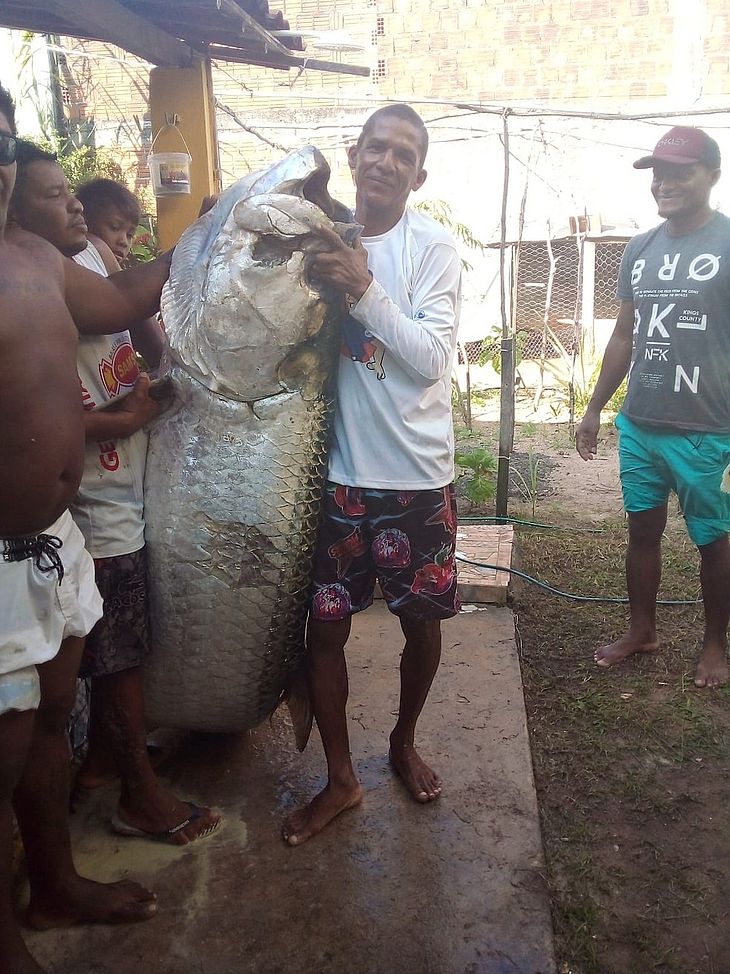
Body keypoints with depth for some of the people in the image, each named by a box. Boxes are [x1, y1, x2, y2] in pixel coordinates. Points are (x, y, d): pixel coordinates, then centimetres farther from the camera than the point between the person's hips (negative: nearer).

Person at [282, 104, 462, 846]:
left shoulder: (433, 248, -5)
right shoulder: (321, 237, 4)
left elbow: (431, 359, -14)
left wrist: (364, 289, -21)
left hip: (417, 474, -2)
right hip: (338, 471, 2)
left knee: (422, 621, 12)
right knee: (324, 627, 6)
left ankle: (404, 743, 41)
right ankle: (340, 778, 27)